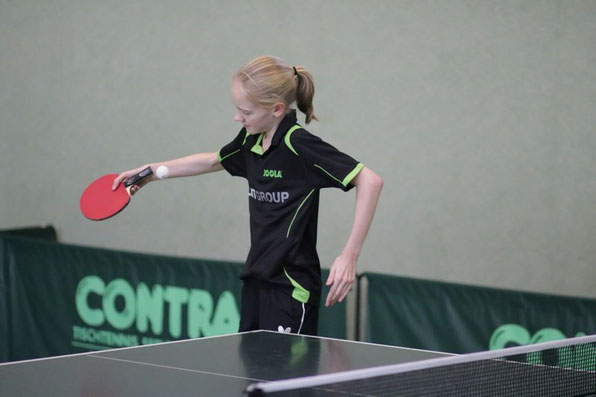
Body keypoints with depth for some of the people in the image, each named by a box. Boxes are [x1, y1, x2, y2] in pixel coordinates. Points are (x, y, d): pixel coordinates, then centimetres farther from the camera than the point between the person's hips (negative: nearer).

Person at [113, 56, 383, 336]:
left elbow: (370, 181, -19)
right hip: (256, 281, 8)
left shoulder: (299, 145, -17)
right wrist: (150, 171, 25)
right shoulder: (251, 140, 6)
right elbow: (214, 161, 29)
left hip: (291, 289, -8)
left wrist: (349, 255, -21)